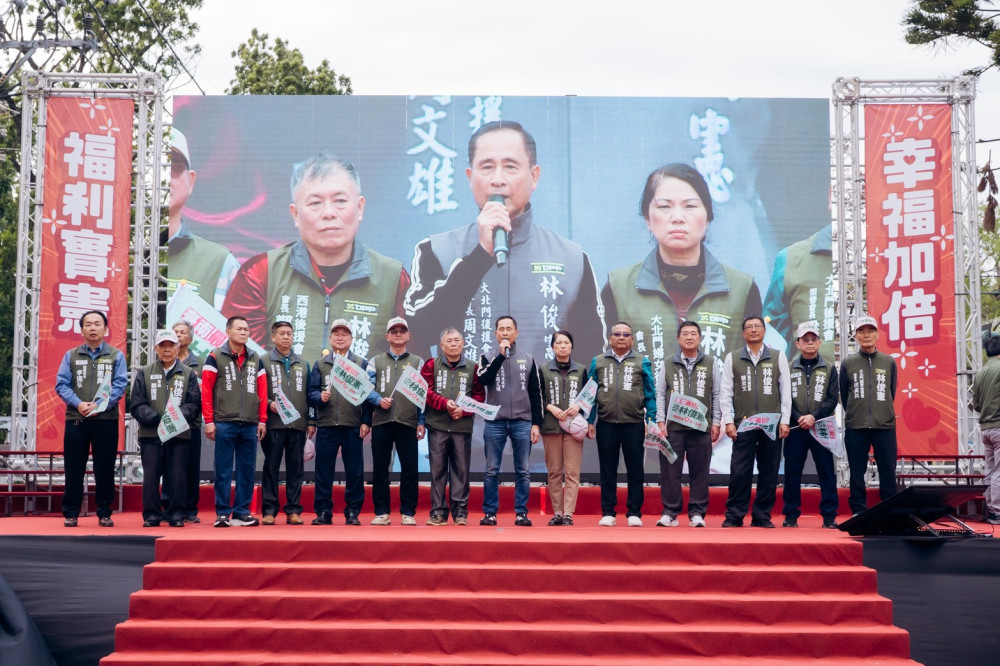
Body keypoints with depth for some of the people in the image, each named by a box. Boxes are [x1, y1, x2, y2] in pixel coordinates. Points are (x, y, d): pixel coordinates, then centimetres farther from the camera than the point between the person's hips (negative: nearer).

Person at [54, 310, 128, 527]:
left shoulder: (116, 356, 7)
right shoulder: (71, 356, 11)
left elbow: (120, 385, -2)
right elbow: (61, 384, 3)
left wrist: (99, 405, -16)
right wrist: (78, 404, -14)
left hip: (106, 420, -1)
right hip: (76, 420, 1)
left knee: (105, 469, 3)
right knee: (74, 469, 3)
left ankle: (104, 514, 11)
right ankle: (70, 513, 11)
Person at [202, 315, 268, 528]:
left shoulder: (256, 359, 13)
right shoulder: (215, 357, 1)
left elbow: (262, 392, 12)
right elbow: (206, 391, -3)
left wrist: (262, 420, 6)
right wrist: (209, 421, -8)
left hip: (250, 425, 4)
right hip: (224, 424, -4)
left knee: (247, 471, 5)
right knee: (223, 471, 0)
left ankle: (241, 512, 12)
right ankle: (222, 513, 6)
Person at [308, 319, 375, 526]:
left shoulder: (361, 364, 8)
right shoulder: (320, 364, 12)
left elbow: (368, 394, 4)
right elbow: (311, 392, 6)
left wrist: (366, 422, -4)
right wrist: (320, 397, -16)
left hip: (353, 426, -1)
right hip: (326, 425, 1)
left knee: (354, 471, 1)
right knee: (324, 471, 3)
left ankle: (353, 512, 9)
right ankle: (323, 512, 10)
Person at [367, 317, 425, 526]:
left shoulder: (417, 362, 13)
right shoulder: (375, 361, 15)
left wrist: (421, 421, -1)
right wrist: (379, 400, -14)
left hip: (408, 422, -1)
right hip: (381, 422, 1)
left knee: (410, 468, -2)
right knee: (380, 468, 2)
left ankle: (408, 512, 5)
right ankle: (381, 512, 8)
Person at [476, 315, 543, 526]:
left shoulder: (527, 359, 10)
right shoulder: (488, 357, 7)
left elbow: (535, 393, 9)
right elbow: (483, 379, -13)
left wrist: (536, 423, 3)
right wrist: (501, 355, -15)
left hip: (522, 422, 1)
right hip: (494, 422, -1)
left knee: (523, 471, 2)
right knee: (492, 470, 1)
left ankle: (521, 512, 8)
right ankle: (490, 512, 7)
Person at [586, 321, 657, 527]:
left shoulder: (642, 362, 6)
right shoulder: (598, 362, 10)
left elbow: (650, 394, 5)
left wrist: (651, 421, -3)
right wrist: (590, 421, 4)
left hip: (634, 424, -1)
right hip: (606, 424, 1)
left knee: (635, 470, 3)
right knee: (607, 471, 6)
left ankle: (634, 513, 10)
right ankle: (607, 512, 12)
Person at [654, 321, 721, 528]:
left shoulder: (710, 363, 9)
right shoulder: (668, 365, 9)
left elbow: (717, 395, 8)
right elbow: (660, 394, 8)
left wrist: (716, 422, 2)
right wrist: (661, 421, -1)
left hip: (702, 427, 0)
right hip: (673, 427, 0)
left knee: (699, 473, 3)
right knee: (670, 471, 0)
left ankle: (697, 513, 10)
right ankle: (670, 513, 7)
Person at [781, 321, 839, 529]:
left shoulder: (829, 369, 7)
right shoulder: (789, 369, 7)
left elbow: (832, 399, 0)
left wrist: (814, 417, -13)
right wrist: (799, 418, -12)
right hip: (796, 428, 0)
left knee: (827, 472, 1)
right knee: (792, 472, 2)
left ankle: (829, 516, 7)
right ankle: (791, 515, 9)